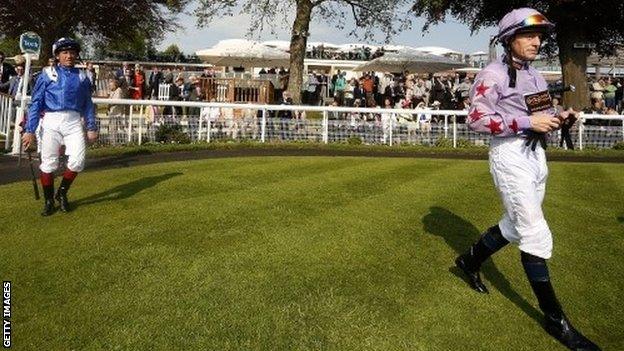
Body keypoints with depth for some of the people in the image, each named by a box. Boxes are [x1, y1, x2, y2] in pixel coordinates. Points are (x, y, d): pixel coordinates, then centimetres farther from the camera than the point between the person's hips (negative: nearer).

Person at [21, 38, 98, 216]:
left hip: (74, 121, 2)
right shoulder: (47, 74, 3)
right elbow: (36, 103, 0)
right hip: (51, 121, -2)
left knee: (77, 161, -10)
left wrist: (92, 128, 11)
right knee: (48, 163, 0)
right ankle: (49, 201, 17)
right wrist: (30, 130, -6)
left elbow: (88, 104, 15)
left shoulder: (82, 77, 11)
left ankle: (62, 193, 14)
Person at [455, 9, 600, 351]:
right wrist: (527, 122, -22)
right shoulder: (492, 74, -10)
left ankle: (470, 261, 40)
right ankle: (554, 318, 2)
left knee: (515, 226, 17)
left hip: (535, 154, 9)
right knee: (536, 234, -7)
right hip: (509, 153, -8)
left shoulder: (536, 77, 15)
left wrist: (557, 118, -2)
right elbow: (476, 119, -19)